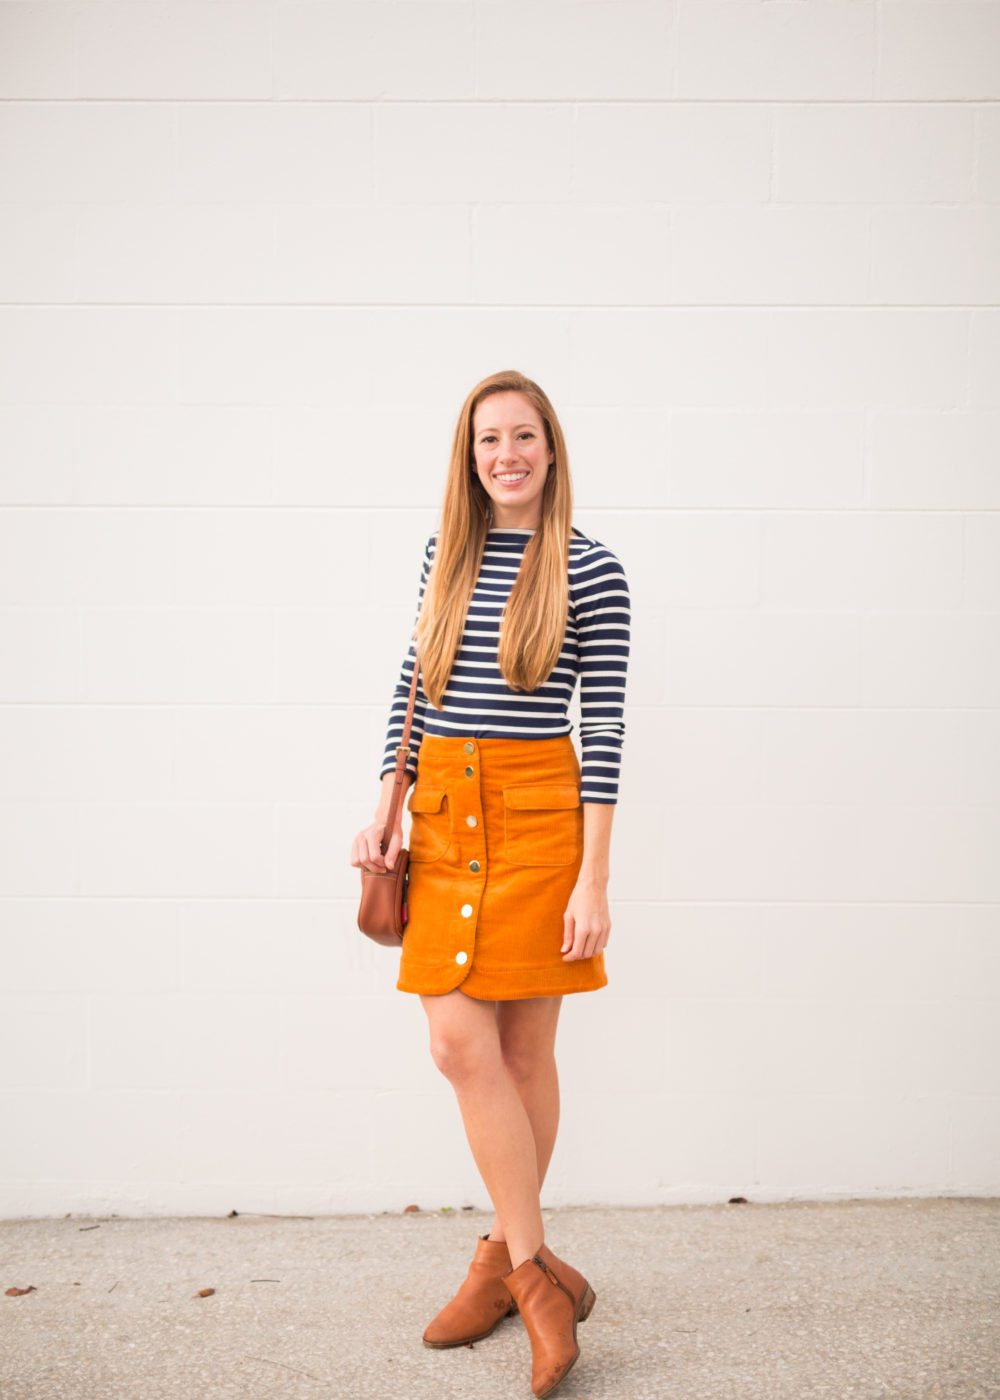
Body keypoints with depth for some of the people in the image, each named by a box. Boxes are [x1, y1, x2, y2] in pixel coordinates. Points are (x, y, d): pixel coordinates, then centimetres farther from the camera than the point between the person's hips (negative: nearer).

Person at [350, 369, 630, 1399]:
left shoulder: (589, 569, -3)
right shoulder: (447, 552, 11)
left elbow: (603, 724, -6)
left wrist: (594, 877, -9)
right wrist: (386, 808, 10)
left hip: (537, 808, -4)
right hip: (443, 809, 4)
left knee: (524, 1049, 3)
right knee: (461, 1044, -1)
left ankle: (508, 1255, 22)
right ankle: (534, 1270, 13)